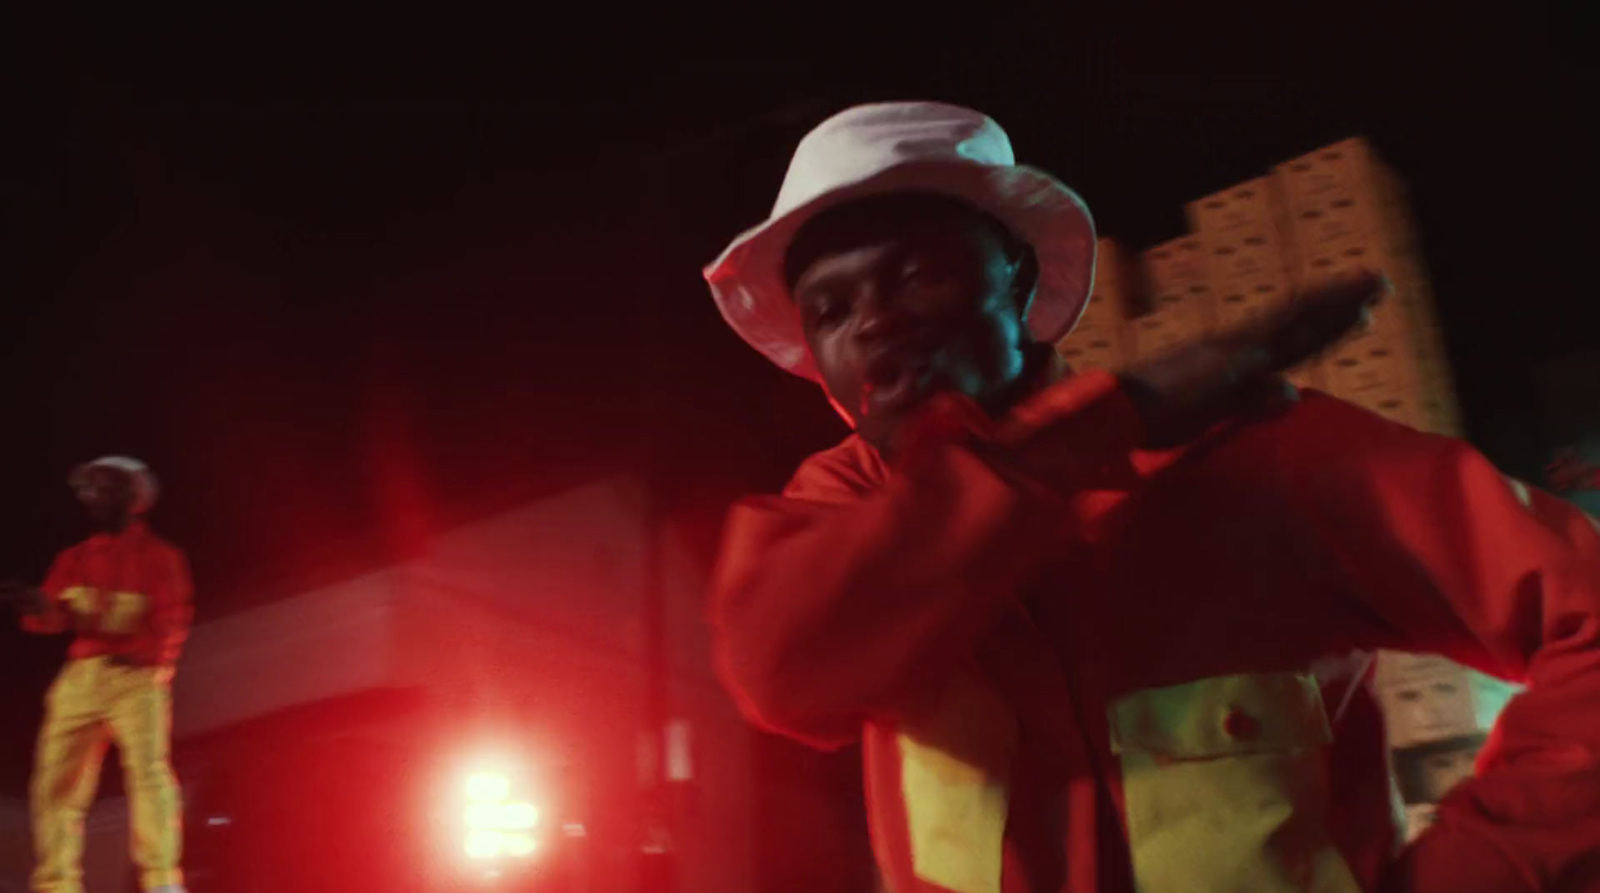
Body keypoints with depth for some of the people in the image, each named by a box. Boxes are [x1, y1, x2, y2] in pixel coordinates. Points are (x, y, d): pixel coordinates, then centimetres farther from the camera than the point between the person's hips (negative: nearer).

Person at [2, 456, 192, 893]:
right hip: (80, 677, 5)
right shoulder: (74, 559, 20)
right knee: (55, 781, -2)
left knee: (149, 768, -18)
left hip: (136, 677, -5)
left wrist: (135, 649, -17)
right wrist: (38, 605, -13)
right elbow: (51, 616, 9)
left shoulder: (159, 556, 7)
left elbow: (171, 622, -1)